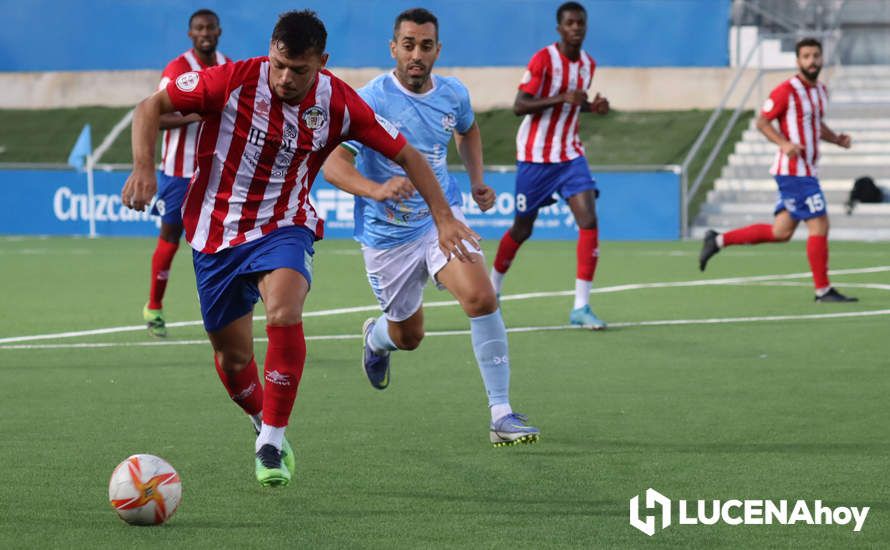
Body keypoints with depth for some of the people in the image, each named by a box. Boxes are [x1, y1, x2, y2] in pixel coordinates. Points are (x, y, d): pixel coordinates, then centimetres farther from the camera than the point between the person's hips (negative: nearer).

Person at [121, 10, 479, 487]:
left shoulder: (337, 103, -12)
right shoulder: (234, 81, -17)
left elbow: (406, 154, -1)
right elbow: (151, 107, -9)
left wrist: (443, 217, -7)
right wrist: (143, 167, -24)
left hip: (284, 226, 0)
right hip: (217, 229, 1)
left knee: (284, 311, -30)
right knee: (231, 354, 6)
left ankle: (272, 443, -17)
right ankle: (263, 424, 39)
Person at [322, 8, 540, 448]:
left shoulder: (453, 94, -4)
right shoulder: (370, 101, -20)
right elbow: (333, 164, -32)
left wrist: (477, 181, 10)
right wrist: (377, 190, -50)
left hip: (442, 218, 2)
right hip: (387, 233, -2)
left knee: (481, 298, -23)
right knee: (408, 336, 13)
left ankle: (501, 415, -17)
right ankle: (376, 336, 54)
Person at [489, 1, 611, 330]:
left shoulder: (588, 64, 6)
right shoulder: (543, 60, -15)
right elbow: (519, 106, -19)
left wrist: (592, 107, 1)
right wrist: (562, 98, -30)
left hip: (570, 155, 5)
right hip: (535, 156, -5)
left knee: (589, 221, -14)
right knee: (522, 229, 7)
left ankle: (581, 306, -13)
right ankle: (492, 288, 34)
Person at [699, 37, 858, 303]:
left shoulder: (820, 90, 13)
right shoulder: (787, 90, -13)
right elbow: (762, 122, -9)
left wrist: (837, 139, 8)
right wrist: (784, 143, -24)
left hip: (806, 170, 9)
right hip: (794, 170, -9)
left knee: (781, 232, 11)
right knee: (819, 226, -8)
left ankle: (718, 240, 19)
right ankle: (823, 290, 2)